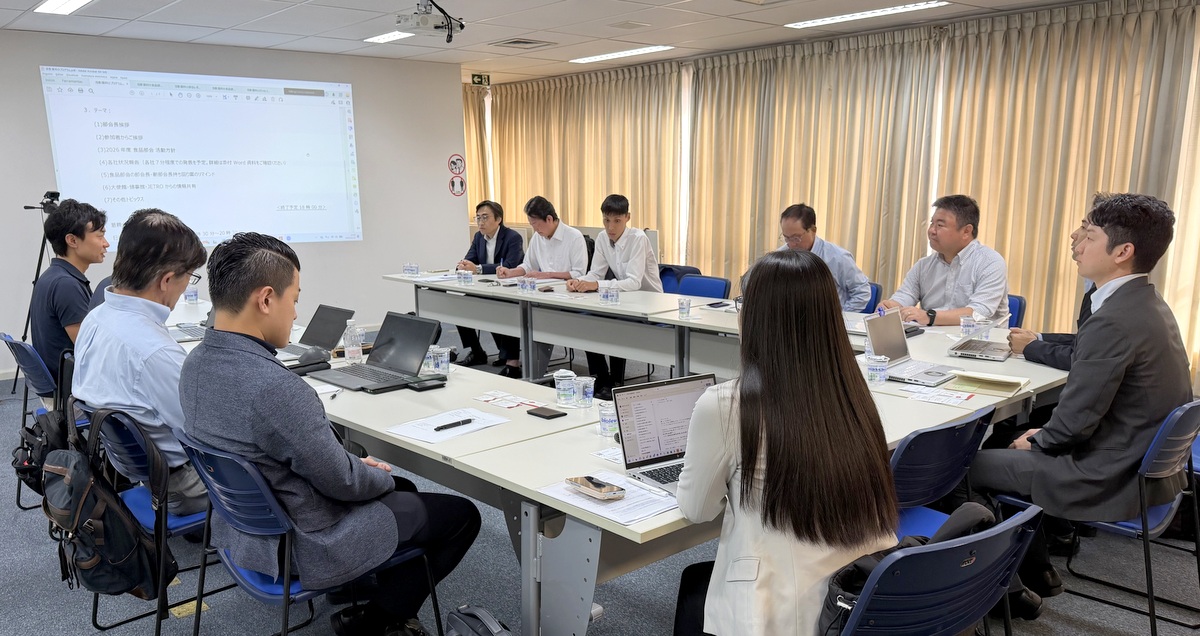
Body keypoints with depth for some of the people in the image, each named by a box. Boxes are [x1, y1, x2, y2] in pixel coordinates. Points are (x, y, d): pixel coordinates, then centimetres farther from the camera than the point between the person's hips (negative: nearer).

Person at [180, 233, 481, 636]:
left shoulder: (196, 364, -5)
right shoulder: (275, 388, -34)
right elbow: (343, 483, -22)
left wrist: (359, 466, 7)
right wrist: (382, 476, -1)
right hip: (305, 548, -9)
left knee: (401, 489, 27)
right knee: (462, 515, 5)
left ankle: (367, 600, 26)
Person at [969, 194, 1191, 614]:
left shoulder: (1113, 321, -27)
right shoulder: (1149, 306, 4)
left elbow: (1076, 421, -23)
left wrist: (1038, 442, -5)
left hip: (1111, 480, -10)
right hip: (1147, 464, 10)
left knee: (974, 465, 0)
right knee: (1008, 444, 22)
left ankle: (1033, 577, 20)